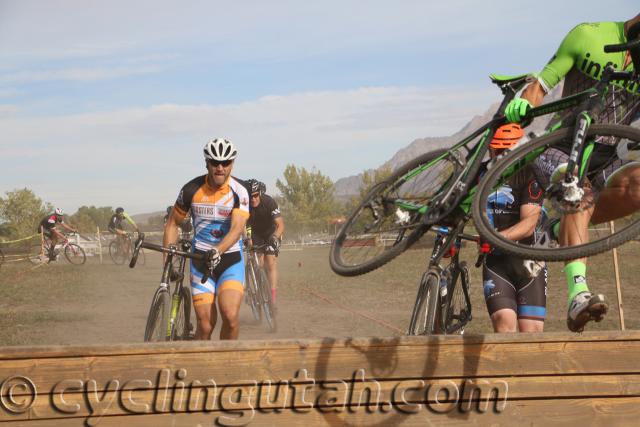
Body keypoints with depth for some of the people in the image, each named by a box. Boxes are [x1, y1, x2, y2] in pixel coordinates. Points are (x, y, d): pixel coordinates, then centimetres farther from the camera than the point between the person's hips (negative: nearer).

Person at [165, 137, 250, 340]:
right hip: (201, 261, 1)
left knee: (230, 316, -20)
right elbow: (173, 224, 6)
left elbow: (237, 228, -22)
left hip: (230, 260, -1)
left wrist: (218, 251, -39)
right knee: (205, 325, -6)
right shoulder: (192, 190, -6)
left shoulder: (239, 191, -10)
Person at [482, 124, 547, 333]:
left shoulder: (529, 175, -9)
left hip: (528, 260, -2)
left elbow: (529, 223, -19)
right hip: (496, 261, 2)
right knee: (504, 321, -19)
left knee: (531, 332, -7)